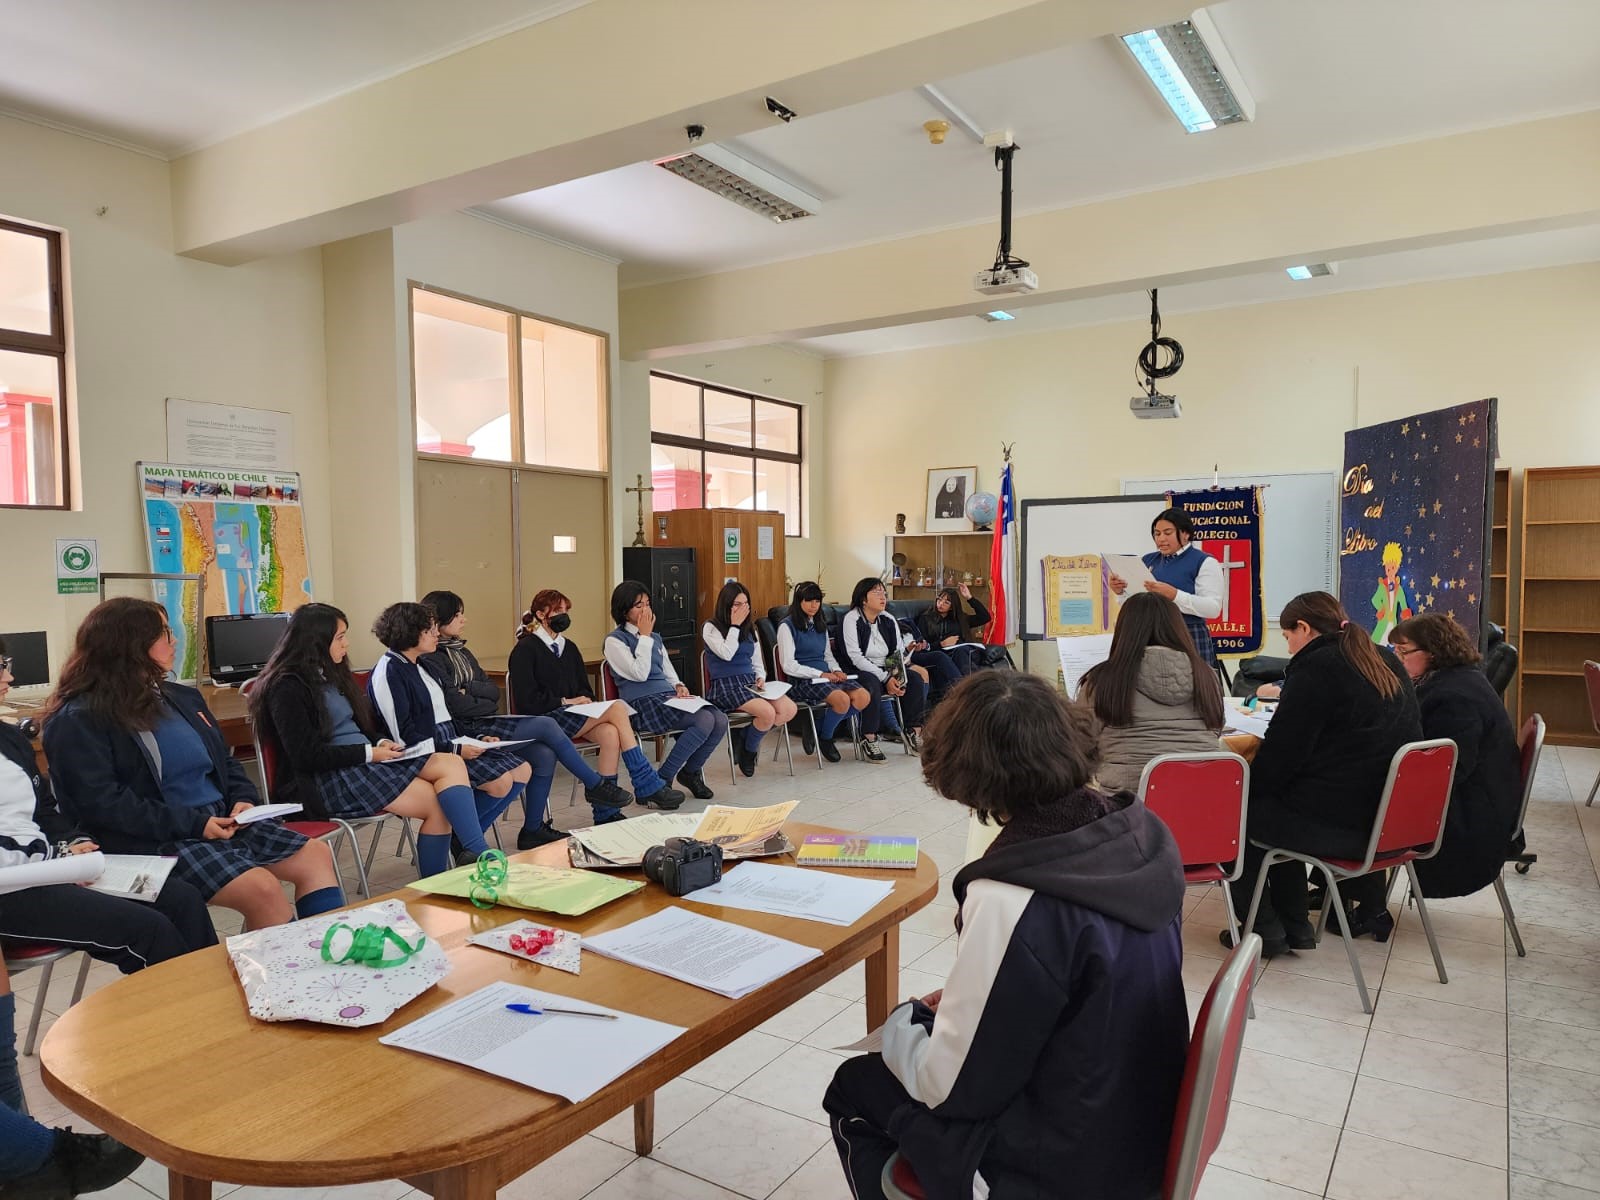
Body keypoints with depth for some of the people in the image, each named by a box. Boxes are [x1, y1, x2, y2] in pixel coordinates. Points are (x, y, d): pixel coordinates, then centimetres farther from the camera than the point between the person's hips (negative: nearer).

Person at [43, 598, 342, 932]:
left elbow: (224, 760, 21)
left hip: (222, 820, 8)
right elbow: (103, 804, -17)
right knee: (262, 888, -27)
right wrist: (193, 824, -20)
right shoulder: (78, 722, -8)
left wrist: (243, 799, -1)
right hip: (157, 841, -8)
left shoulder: (182, 698, 15)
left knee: (316, 855, -3)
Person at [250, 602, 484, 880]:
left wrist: (380, 743, 2)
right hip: (328, 779, -8)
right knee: (439, 803, -23)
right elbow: (307, 756, -15)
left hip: (367, 761, 8)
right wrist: (369, 753, -15)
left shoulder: (331, 674, 18)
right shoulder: (288, 688, -8)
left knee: (453, 764, -18)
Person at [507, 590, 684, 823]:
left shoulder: (569, 647, 22)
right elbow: (526, 700, -8)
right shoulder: (525, 649, 0)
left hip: (573, 715, 7)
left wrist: (586, 700, 3)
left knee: (610, 734, -29)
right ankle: (647, 785, -24)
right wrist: (566, 702, -10)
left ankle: (605, 812, -28)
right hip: (545, 719, -7)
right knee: (618, 708, -25)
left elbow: (583, 688, 26)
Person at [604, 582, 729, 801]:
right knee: (704, 720, -28)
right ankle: (663, 779, -16)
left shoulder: (655, 638, 22)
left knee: (720, 720, -17)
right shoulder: (615, 640, 0)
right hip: (642, 703, -7)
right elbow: (639, 673, -12)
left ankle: (691, 771, 6)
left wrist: (678, 686, 3)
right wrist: (644, 636, -7)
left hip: (668, 696, 7)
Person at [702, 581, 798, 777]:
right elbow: (726, 654, -15)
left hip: (750, 682, 7)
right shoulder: (710, 628, 1)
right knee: (768, 713, -31)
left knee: (790, 709, -20)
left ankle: (749, 738, -1)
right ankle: (748, 749, -2)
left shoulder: (750, 629, 19)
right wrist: (735, 625, -7)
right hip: (725, 685, -6)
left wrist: (761, 677, 0)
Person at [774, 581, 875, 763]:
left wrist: (836, 671, 4)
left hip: (826, 676, 7)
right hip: (802, 680, -7)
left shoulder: (820, 625, 21)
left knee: (863, 697, -20)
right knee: (842, 699, -32)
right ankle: (825, 739, -3)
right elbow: (789, 666, -9)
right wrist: (820, 674, -14)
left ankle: (818, 727, -4)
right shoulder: (787, 626, -2)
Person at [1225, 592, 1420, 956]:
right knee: (1275, 802, 27)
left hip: (1339, 825, -9)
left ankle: (1265, 930, 15)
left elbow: (1280, 754, -16)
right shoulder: (1386, 663, 12)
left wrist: (1244, 787, 0)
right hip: (1390, 818, 9)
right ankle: (1293, 926, 27)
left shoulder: (1315, 667, -14)